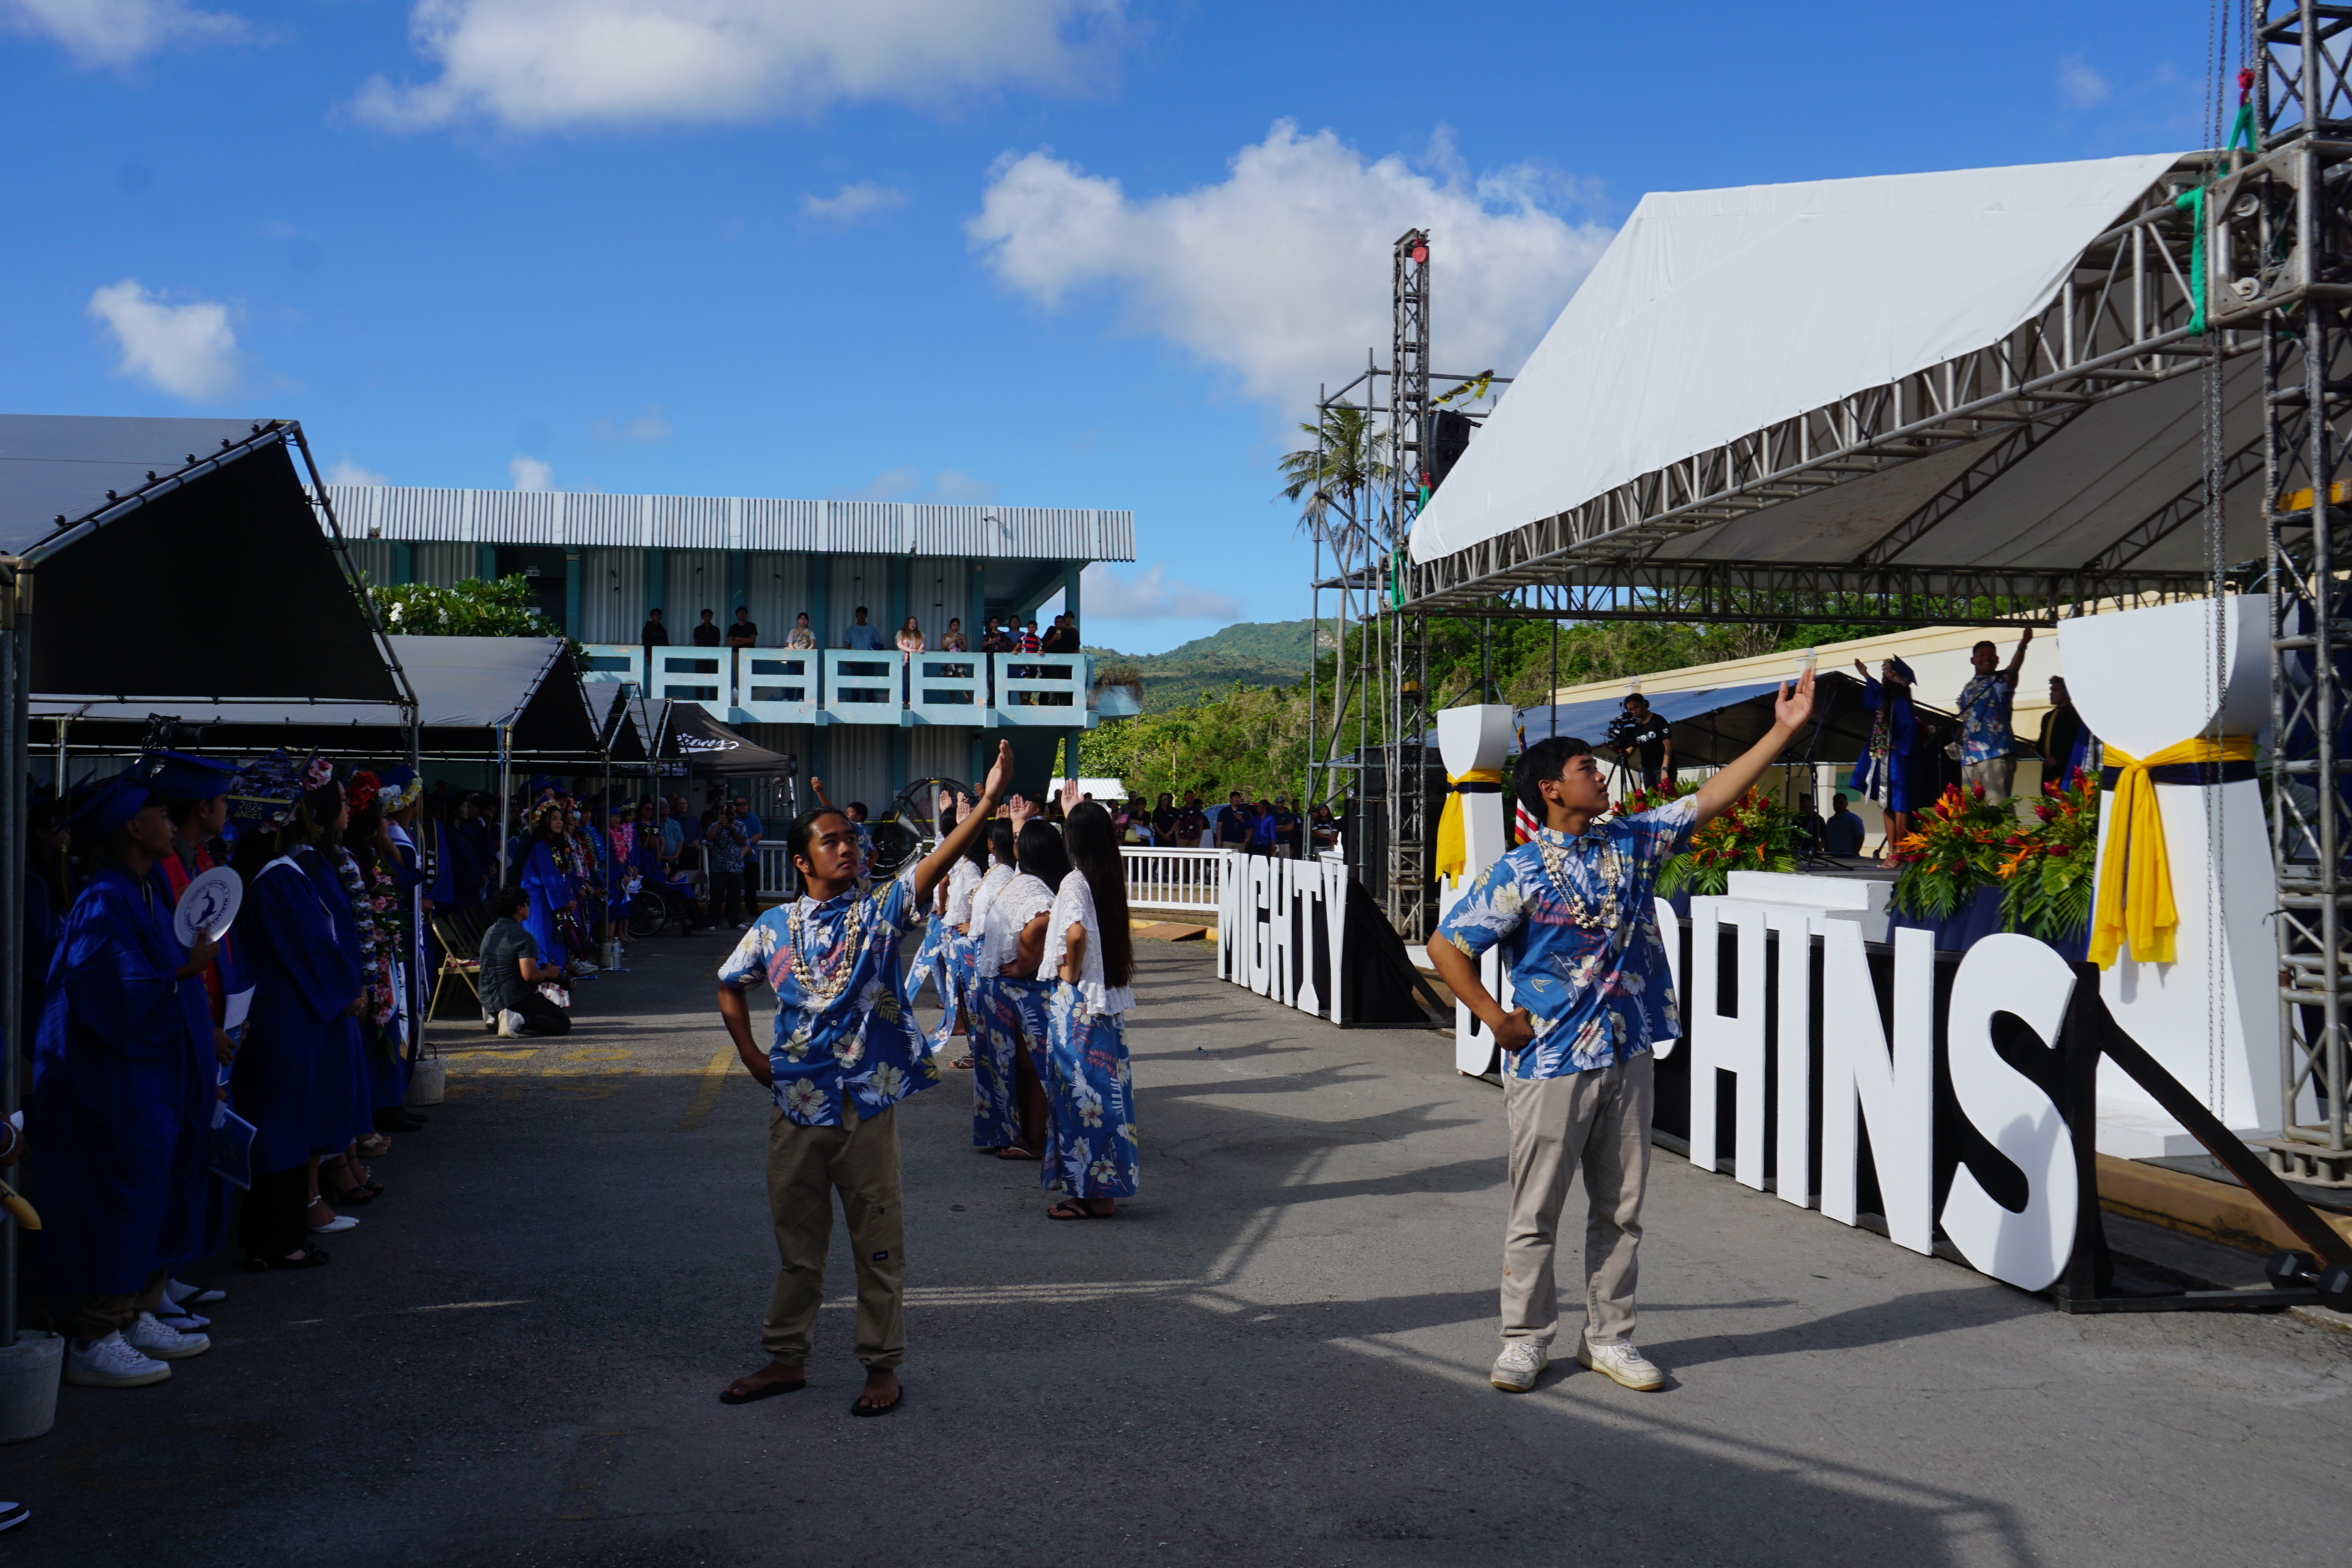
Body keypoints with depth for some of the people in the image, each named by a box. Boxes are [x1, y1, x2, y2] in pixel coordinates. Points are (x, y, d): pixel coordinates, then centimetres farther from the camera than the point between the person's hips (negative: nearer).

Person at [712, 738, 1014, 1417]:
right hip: (797, 1105, 3)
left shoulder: (878, 911, -4)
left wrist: (988, 802, -33)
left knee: (878, 1242, 5)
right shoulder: (774, 926, 4)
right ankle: (786, 1359, 28)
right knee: (796, 1240, 15)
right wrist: (751, 1054, 9)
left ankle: (883, 1366, 17)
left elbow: (935, 865, -19)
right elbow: (729, 986, 20)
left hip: (867, 1102, -3)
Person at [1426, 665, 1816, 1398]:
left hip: (1627, 1056, 5)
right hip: (1550, 1064, -5)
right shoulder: (1520, 872, -11)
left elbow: (1712, 797, 8)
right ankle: (1525, 1340, 17)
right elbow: (1446, 946, -8)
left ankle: (1609, 1338, 24)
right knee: (1536, 1212, 4)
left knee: (1620, 1208, 12)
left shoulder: (1631, 842, 5)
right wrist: (1497, 1020, -10)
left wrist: (1784, 730, 5)